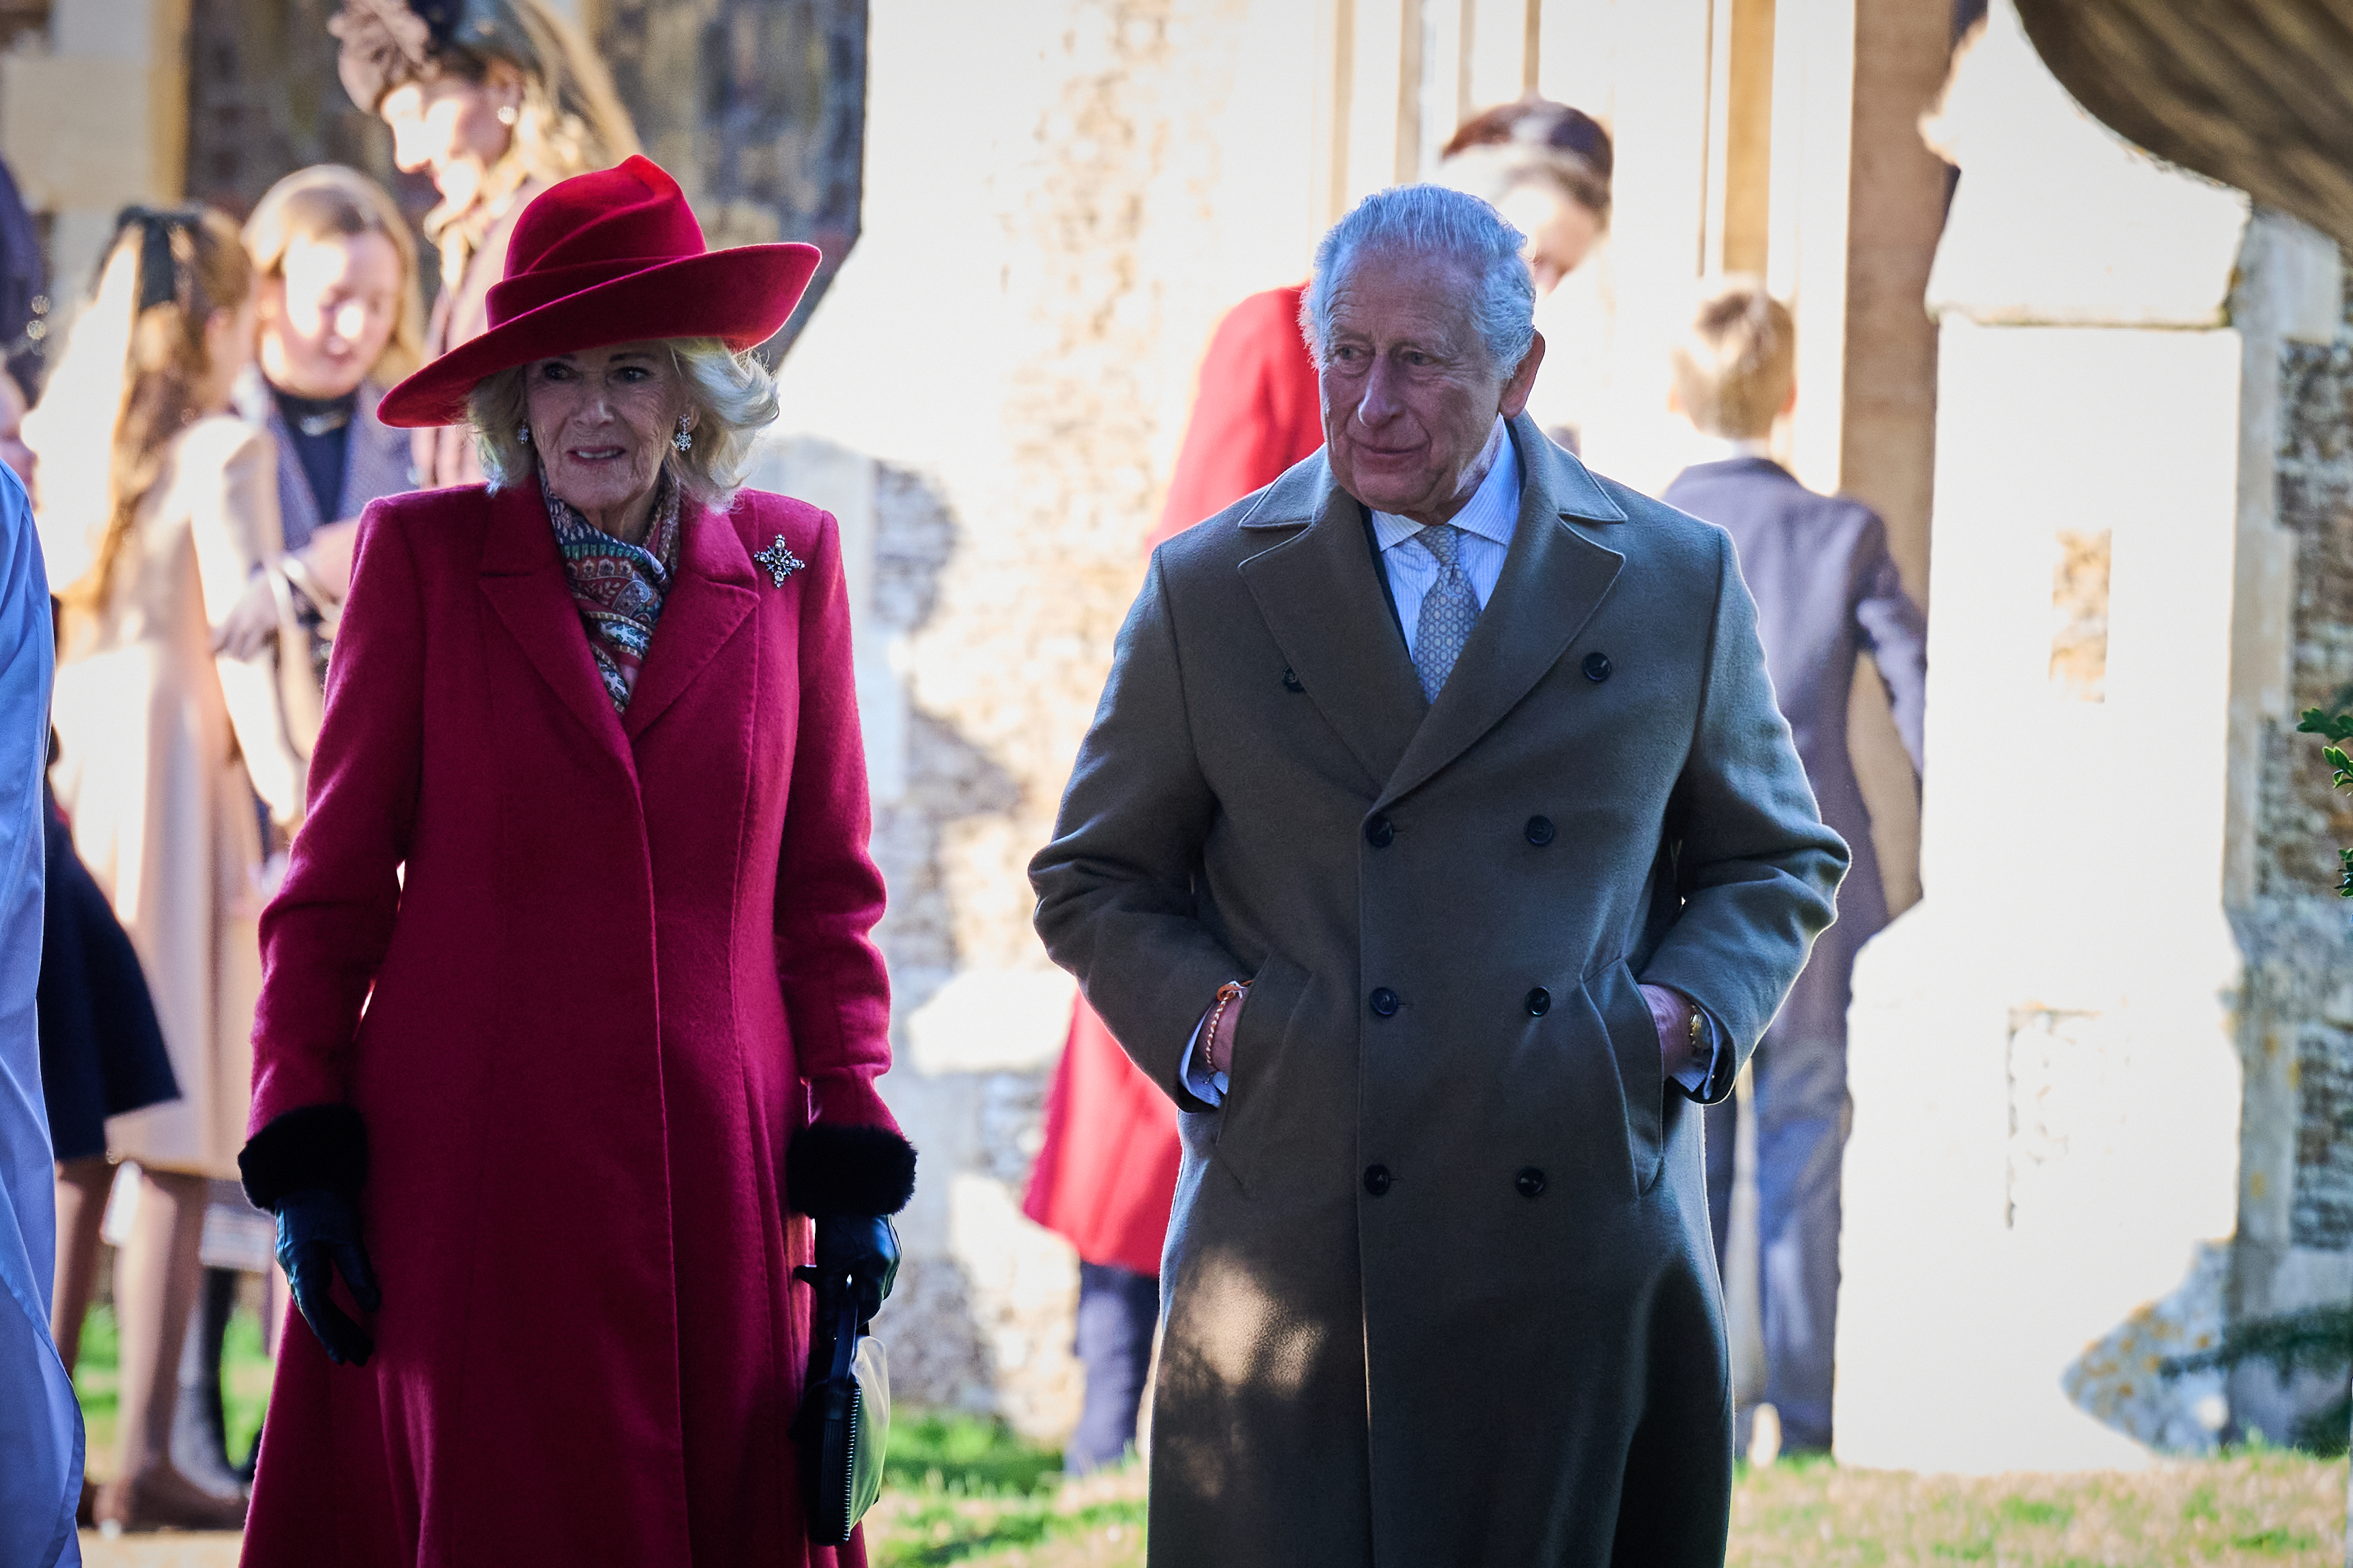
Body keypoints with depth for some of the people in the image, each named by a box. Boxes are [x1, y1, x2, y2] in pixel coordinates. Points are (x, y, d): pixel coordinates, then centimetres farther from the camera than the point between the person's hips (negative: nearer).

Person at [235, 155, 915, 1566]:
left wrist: (853, 1154, 4)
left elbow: (826, 885, 10)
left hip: (714, 1173, 2)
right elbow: (335, 880, 5)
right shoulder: (423, 556, 2)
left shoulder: (787, 565, 7)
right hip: (472, 1172, -2)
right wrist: (302, 1149, -1)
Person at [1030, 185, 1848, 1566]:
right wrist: (1202, 1023, -5)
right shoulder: (1208, 594, 7)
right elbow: (1096, 883, 14)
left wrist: (1691, 1011, -1)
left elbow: (1780, 861, 18)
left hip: (1587, 1240, 1)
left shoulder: (1676, 582, 8)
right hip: (1294, 1239, -1)